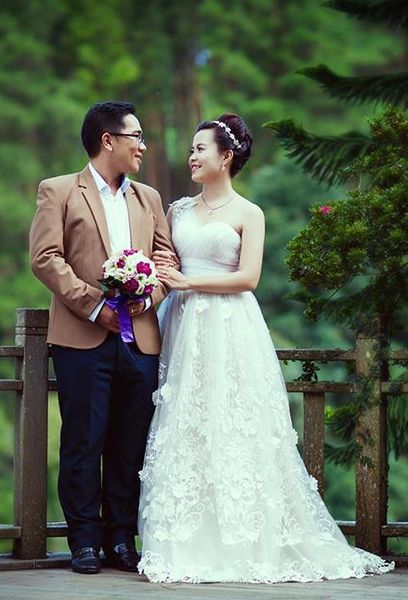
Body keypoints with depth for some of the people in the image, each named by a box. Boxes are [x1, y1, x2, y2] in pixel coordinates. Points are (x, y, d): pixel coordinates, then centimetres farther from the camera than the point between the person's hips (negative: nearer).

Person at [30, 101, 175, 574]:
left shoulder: (148, 198, 20)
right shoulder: (59, 192, 4)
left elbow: (166, 257, 15)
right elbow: (46, 257, -5)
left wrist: (149, 295, -6)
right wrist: (93, 304, -13)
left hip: (140, 337, 4)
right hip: (83, 338, -4)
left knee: (131, 445, 5)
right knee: (83, 442, -2)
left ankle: (122, 537, 12)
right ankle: (85, 540, 4)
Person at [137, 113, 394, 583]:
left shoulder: (247, 214, 1)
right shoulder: (179, 210, 14)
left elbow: (247, 277, -8)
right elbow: (164, 263, 18)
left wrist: (187, 281, -11)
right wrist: (159, 276, -5)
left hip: (230, 333, -4)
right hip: (185, 329, 4)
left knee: (234, 432, -5)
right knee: (184, 433, -1)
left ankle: (246, 543, 1)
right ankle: (185, 545, 2)